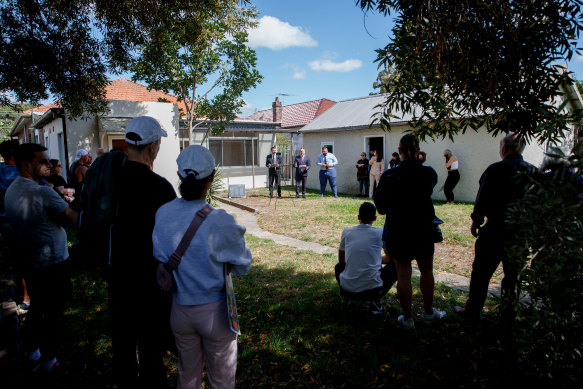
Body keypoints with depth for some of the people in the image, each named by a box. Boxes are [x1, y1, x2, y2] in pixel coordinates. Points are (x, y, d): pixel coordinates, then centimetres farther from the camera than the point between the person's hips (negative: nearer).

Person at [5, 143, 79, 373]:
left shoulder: (11, 191, 5)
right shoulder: (43, 193, -24)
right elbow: (74, 219, -22)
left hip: (29, 262, 9)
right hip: (53, 263, -8)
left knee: (36, 308, 23)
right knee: (54, 313, 6)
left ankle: (33, 353, 38)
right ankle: (48, 361, 18)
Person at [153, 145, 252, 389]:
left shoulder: (162, 214, -11)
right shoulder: (220, 222, -25)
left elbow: (160, 260, 3)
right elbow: (242, 266, -11)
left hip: (179, 311, 4)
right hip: (214, 311, -4)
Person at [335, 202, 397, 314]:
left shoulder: (346, 232, 5)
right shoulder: (381, 233, 0)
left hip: (347, 287, 3)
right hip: (373, 287, -2)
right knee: (395, 266, 23)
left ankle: (351, 298, 14)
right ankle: (375, 300, 7)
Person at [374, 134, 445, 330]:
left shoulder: (389, 175, -11)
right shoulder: (429, 173, -7)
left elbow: (380, 204, -5)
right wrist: (419, 164, 9)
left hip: (398, 230, -1)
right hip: (424, 228, 2)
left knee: (403, 274, 8)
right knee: (426, 271, 20)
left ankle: (407, 318, 18)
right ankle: (428, 312, 35)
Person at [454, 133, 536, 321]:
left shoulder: (496, 169, -14)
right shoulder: (533, 171, 2)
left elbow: (482, 198, -13)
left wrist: (475, 221, 0)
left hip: (496, 230, -5)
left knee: (481, 272, 6)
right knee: (514, 273, 17)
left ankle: (473, 310, 16)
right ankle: (509, 312, 27)